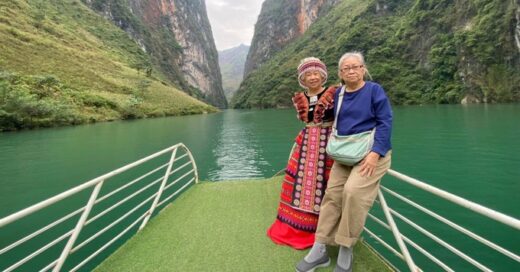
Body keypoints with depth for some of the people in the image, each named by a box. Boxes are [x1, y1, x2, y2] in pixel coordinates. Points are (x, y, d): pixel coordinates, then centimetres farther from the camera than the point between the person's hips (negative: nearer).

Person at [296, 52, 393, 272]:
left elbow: (385, 122, -10)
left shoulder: (374, 90, -5)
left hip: (372, 152, -5)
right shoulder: (338, 94, 10)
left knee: (353, 191, -24)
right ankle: (320, 250, 3)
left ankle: (345, 251, -8)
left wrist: (375, 152, -21)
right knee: (332, 193, -5)